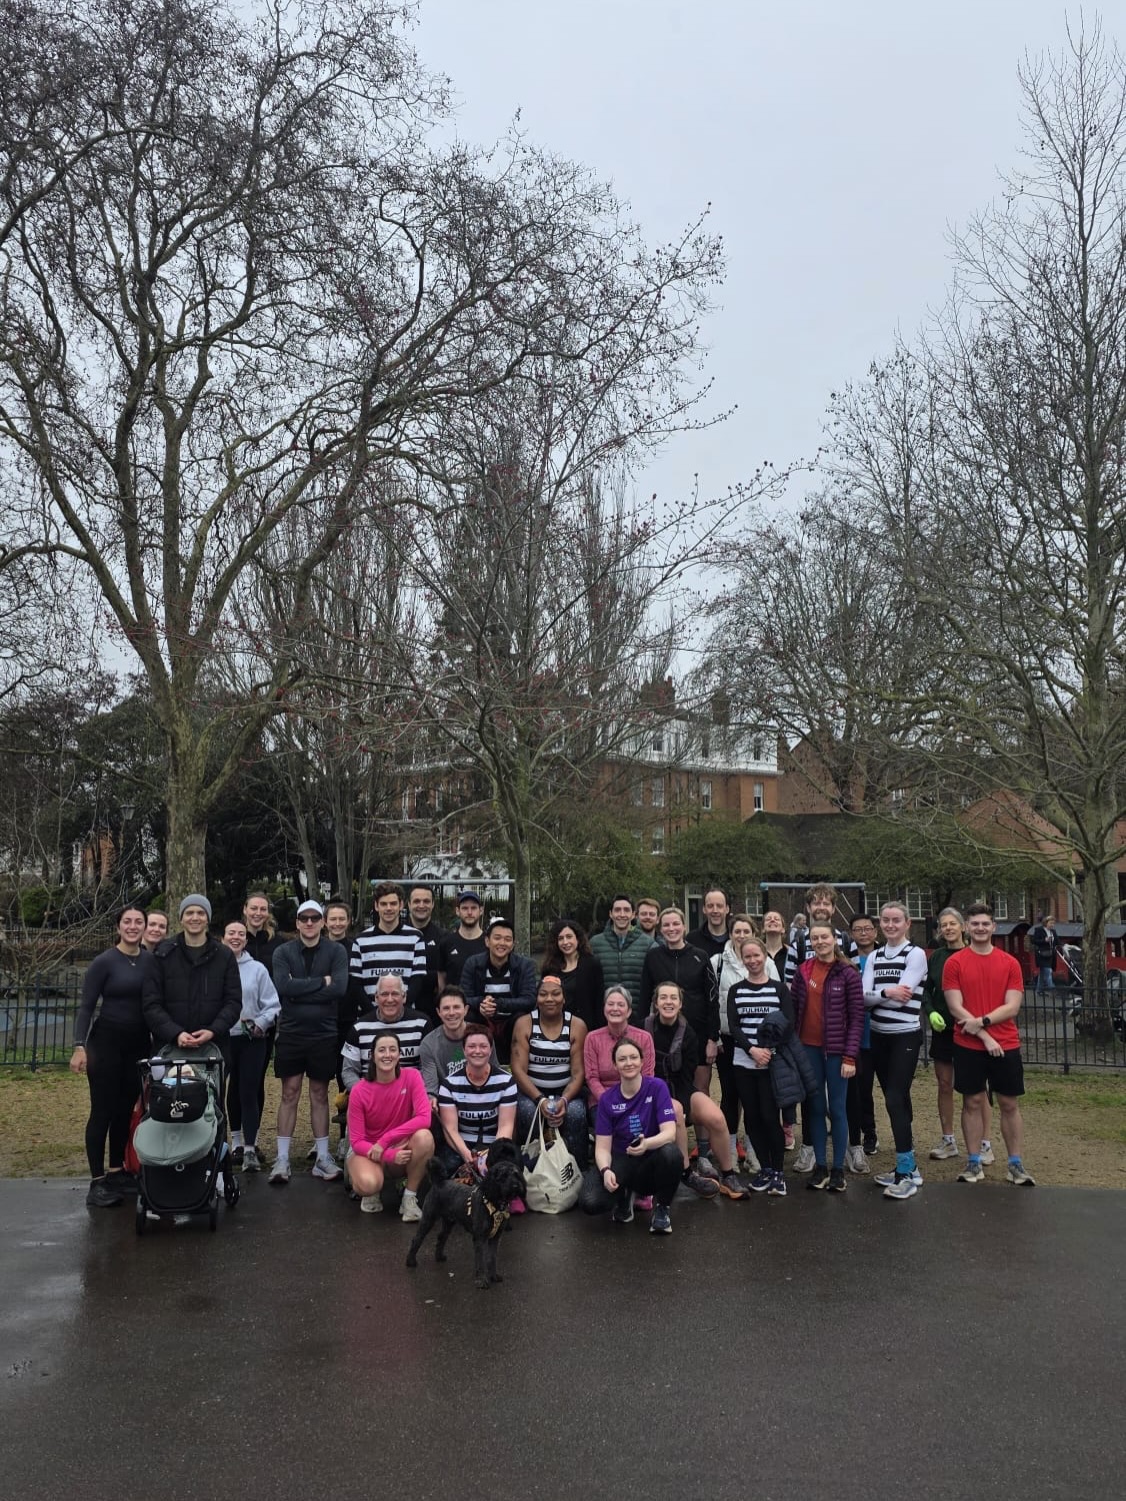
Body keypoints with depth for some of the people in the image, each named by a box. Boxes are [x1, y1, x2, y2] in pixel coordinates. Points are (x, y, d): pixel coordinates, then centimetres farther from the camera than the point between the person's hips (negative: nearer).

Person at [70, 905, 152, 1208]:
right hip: (106, 1042, -4)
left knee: (126, 1110, 12)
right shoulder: (105, 962, -8)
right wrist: (79, 1046, -17)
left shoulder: (151, 961, 3)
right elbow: (86, 1006, -8)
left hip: (139, 1045, 4)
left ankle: (117, 1172, 24)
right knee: (103, 1110, -1)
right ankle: (97, 1182, 4)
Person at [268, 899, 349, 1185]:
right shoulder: (284, 952, 1)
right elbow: (283, 986, -16)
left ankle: (322, 1157, 16)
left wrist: (299, 990, -15)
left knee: (319, 1094, 9)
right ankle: (282, 1159, 10)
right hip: (290, 1033, 0)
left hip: (324, 1033, 0)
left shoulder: (336, 951, -1)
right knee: (289, 1093, 4)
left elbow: (339, 988, -15)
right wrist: (320, 982, -15)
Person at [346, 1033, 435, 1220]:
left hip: (403, 1149, 1)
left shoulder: (411, 1077, -13)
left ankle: (410, 1197, -11)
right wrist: (390, 1155, -28)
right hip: (368, 1151, -1)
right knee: (367, 1184, -36)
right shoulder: (359, 1091, -15)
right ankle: (373, 1191, 5)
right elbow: (356, 1141, -13)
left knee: (424, 1136, -33)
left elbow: (424, 1118, -24)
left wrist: (385, 1140, -27)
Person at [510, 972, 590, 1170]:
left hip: (567, 1092, 0)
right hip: (532, 1092, 0)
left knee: (576, 1114, -30)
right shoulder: (524, 1024, -1)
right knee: (528, 1112, -32)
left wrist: (564, 1100, -22)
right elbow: (519, 1069, -8)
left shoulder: (577, 1026, 0)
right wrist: (540, 1100, -21)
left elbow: (578, 1072, -4)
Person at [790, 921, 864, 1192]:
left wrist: (850, 1057, -12)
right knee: (815, 1108, 10)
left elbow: (857, 1018, -8)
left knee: (837, 1109, 3)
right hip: (809, 1048, 4)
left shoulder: (848, 974, -7)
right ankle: (820, 1165, 19)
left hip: (836, 1050, -4)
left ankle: (838, 1169, 13)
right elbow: (795, 1010, 8)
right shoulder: (803, 972, 4)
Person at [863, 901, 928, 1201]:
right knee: (896, 1100, 11)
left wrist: (876, 995, -7)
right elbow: (864, 997, -3)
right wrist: (886, 992, -20)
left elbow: (901, 997, -17)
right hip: (879, 1036, 6)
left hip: (905, 1036, -6)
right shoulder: (873, 957, 10)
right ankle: (908, 1167, 20)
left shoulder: (916, 954, -7)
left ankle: (906, 1173, -7)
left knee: (895, 1099, -12)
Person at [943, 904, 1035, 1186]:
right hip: (968, 1046, -1)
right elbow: (956, 1008, -8)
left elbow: (1012, 1007, -5)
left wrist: (981, 1021, -17)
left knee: (1010, 1104, 7)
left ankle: (1016, 1165, 16)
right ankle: (973, 1163, 14)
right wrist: (985, 1036, -13)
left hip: (1006, 1045, 1)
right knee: (972, 1102, 5)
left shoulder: (1010, 963, 2)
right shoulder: (954, 963, -3)